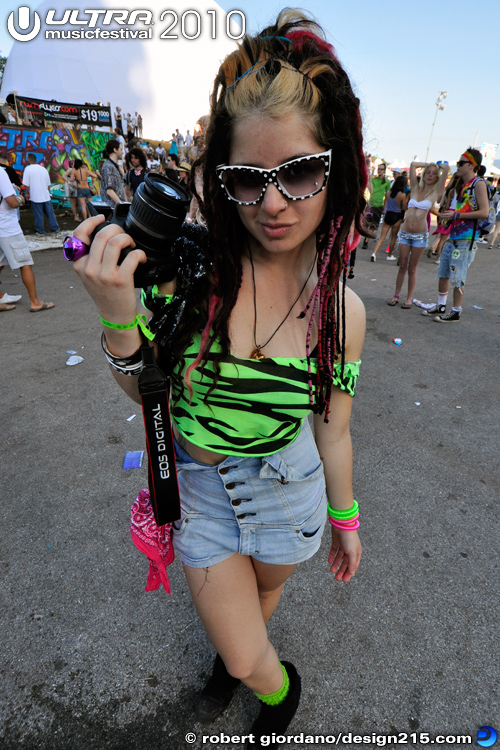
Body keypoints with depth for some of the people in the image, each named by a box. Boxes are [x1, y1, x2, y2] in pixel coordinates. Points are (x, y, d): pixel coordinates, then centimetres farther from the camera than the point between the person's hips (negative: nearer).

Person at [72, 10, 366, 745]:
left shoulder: (342, 311, -16)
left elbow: (333, 430, -3)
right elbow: (144, 389, -8)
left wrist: (346, 522, 9)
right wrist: (118, 318, -28)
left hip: (287, 484, 1)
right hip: (199, 487, 0)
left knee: (265, 591, 31)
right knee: (245, 658, 19)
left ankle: (264, 675, 72)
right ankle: (274, 687, 62)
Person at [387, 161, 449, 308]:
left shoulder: (436, 192, 4)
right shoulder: (416, 188, 9)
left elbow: (446, 168, -2)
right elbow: (413, 164, 10)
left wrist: (438, 166, 16)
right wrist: (428, 164, 19)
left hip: (420, 235, -2)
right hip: (405, 233, 2)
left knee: (412, 268, 3)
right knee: (402, 266, 4)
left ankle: (409, 298, 12)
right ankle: (396, 296, 12)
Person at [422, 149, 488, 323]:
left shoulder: (478, 184, -8)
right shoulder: (462, 185, 17)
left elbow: (484, 212, -17)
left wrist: (456, 215, -18)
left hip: (466, 239, -9)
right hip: (453, 236, 9)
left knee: (457, 278, -5)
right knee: (443, 274, 12)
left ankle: (455, 312, 5)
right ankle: (440, 307, 24)